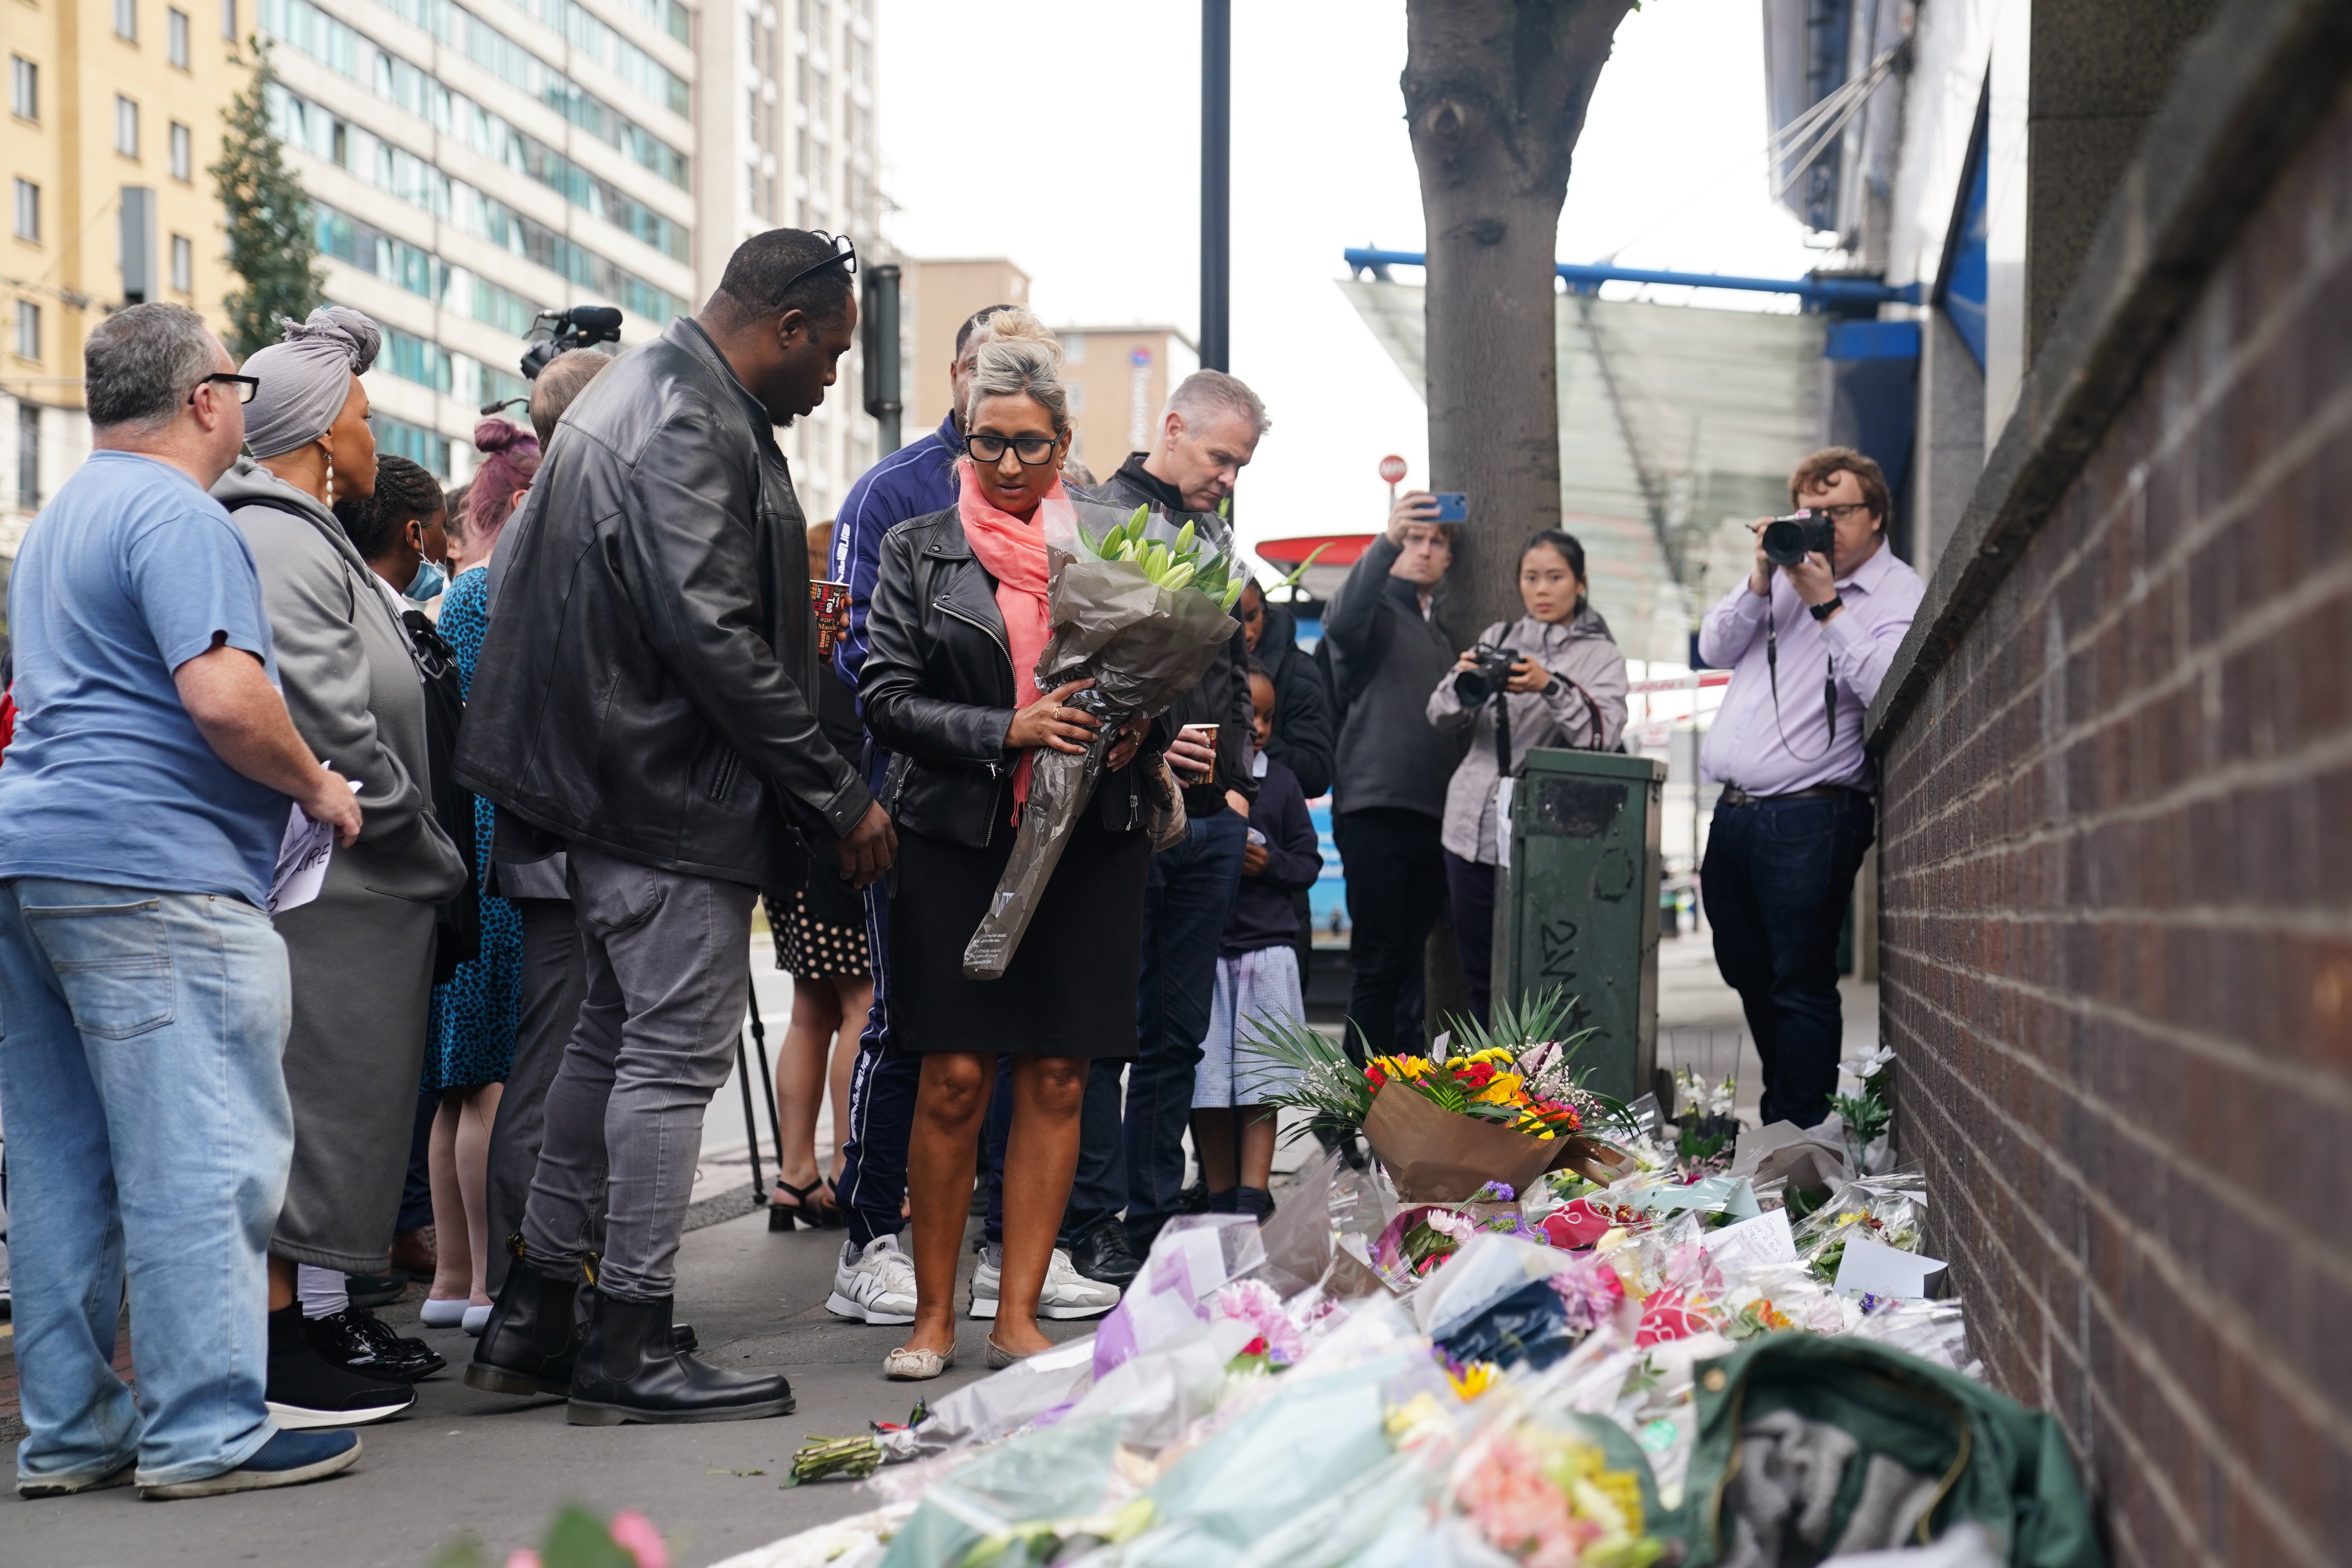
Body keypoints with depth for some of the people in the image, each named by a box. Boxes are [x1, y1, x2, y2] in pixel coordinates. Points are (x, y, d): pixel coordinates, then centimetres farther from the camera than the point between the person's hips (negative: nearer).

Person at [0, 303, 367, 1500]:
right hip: (150, 868, -10)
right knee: (202, 1155, -7)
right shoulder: (178, 515, -10)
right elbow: (224, 698, -21)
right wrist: (316, 786, -6)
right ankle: (207, 1432, -5)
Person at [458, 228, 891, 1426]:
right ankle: (633, 1350, 3)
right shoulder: (690, 427, -17)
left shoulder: (642, 393, 17)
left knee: (615, 1036, 17)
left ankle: (533, 1317, 23)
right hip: (678, 796, -11)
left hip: (609, 784, 11)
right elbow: (714, 640, -24)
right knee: (676, 1057, -4)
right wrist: (839, 798, -19)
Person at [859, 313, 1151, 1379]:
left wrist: (1133, 728, -6)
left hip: (1089, 841, 2)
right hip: (958, 839, -2)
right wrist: (1009, 732, -14)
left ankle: (1018, 1315, 8)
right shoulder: (919, 552, 6)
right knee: (954, 1078, -4)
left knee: (1056, 1080, 1)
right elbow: (887, 700, -1)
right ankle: (934, 1315, 8)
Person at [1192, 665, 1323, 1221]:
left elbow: (1309, 862, 13)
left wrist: (1271, 863, -6)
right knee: (1206, 1087, 3)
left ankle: (1253, 1201, -2)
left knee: (1260, 1083, -3)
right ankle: (1221, 1201, 14)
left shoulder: (1280, 780, 10)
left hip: (1266, 943, 2)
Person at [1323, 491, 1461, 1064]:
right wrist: (1388, 540, -33)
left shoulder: (1440, 631, 23)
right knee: (1379, 961, -8)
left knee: (1410, 961, 8)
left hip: (1432, 814, 6)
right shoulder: (1376, 612, 3)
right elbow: (1343, 618, -22)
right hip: (1374, 808, -6)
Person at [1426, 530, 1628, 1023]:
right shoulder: (1498, 638, 17)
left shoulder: (1601, 656, 8)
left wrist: (1550, 687, -24)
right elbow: (1442, 717, 8)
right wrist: (1463, 681, -14)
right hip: (1475, 829, 3)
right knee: (1480, 977, 6)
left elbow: (1603, 733, -9)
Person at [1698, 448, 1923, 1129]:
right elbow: (1715, 650, 12)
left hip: (1808, 821, -7)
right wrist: (1760, 580, -2)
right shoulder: (1787, 573, 17)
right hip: (1734, 811, 7)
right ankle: (1780, 1110, 29)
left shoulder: (1901, 596, -3)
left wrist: (1826, 604, -16)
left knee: (1800, 984, -5)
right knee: (1749, 974, 16)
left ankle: (1801, 1132, 0)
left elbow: (1887, 689, -18)